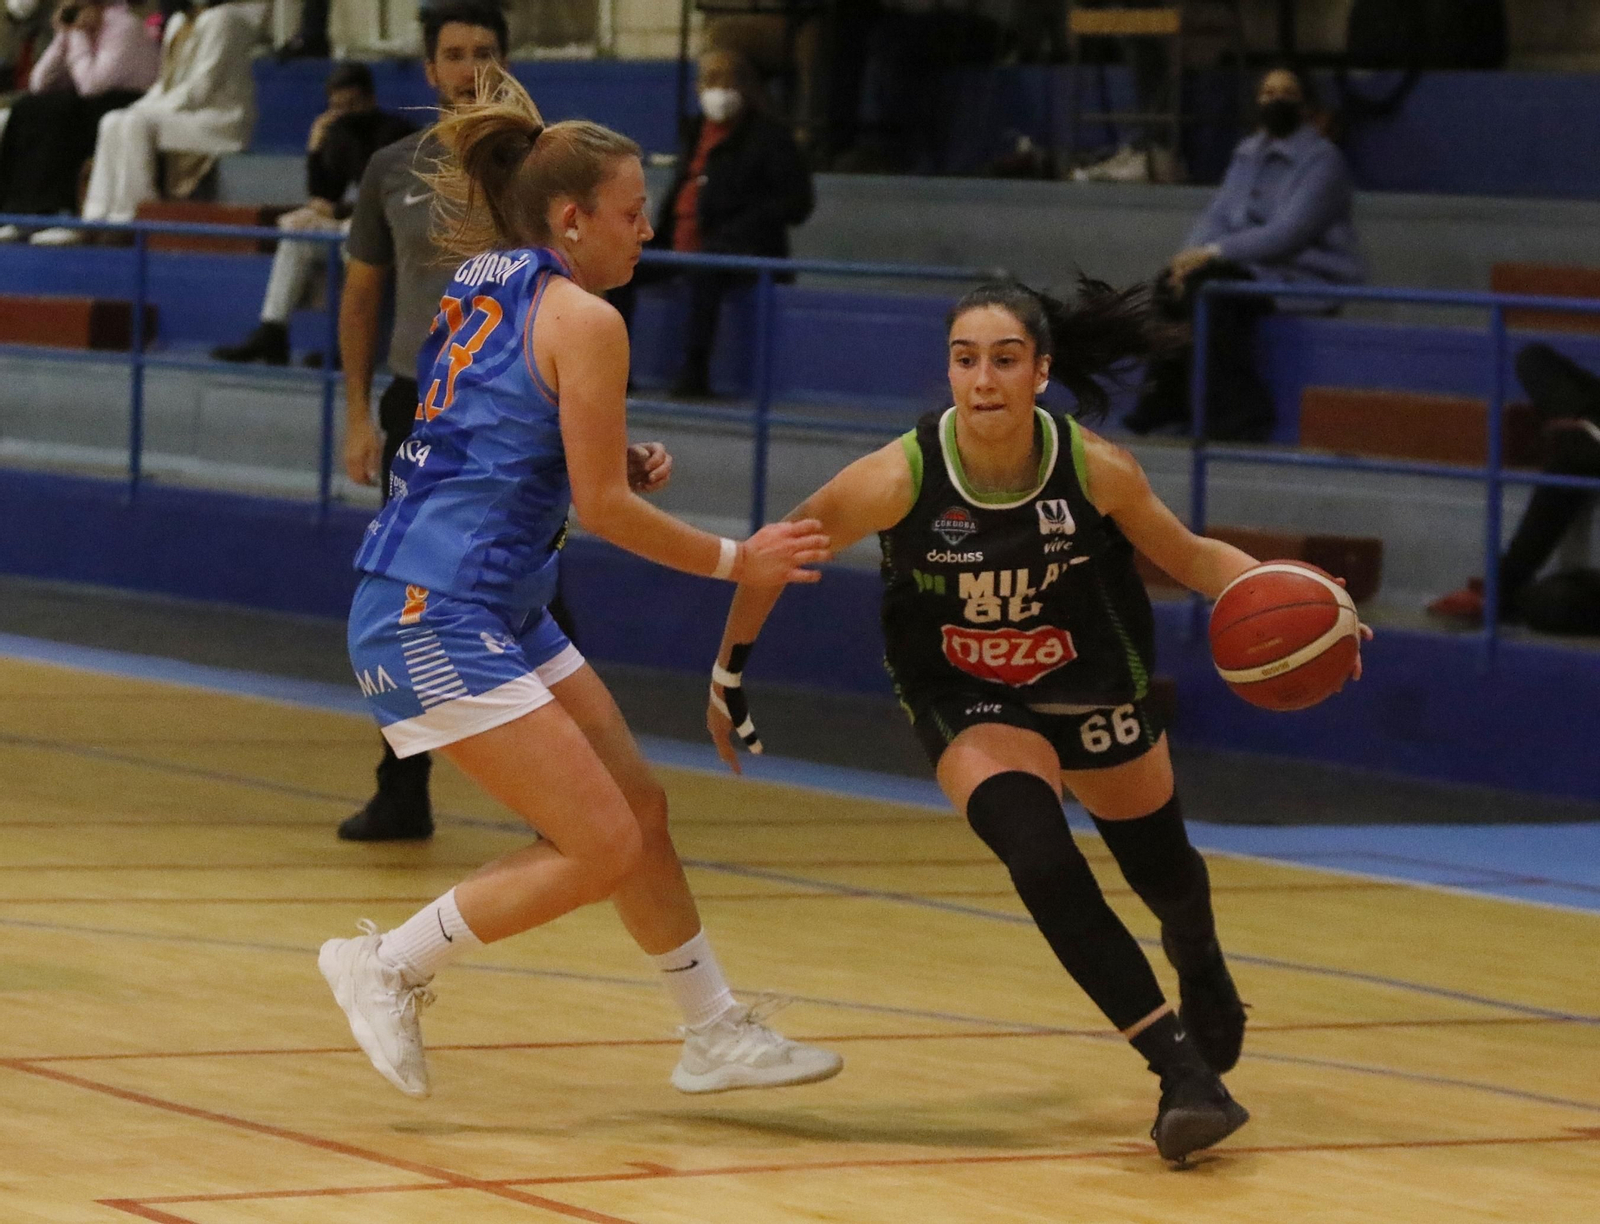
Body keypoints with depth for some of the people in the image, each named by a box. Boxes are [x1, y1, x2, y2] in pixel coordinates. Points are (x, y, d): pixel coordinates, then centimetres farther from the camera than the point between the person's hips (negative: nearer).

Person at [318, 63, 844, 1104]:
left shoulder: (487, 291, 14)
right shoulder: (582, 319, -13)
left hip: (499, 614, 10)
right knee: (604, 849, -9)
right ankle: (389, 968, 3)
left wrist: (620, 465, 13)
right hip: (437, 617, -10)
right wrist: (739, 562, -1)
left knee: (640, 807, 14)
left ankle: (717, 1034, 24)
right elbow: (601, 507, -12)